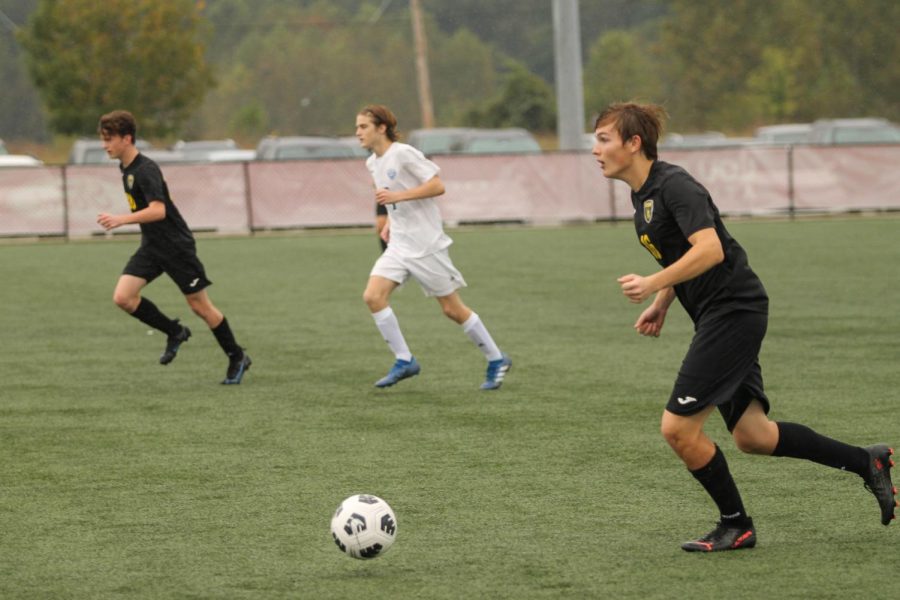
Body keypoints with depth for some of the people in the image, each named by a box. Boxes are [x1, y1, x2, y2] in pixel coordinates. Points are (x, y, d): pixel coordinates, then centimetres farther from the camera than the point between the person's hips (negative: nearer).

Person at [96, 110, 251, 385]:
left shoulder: (145, 170, -23)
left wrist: (121, 220, -45)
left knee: (200, 305, 1)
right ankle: (175, 333, 10)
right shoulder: (126, 168, 6)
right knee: (123, 297, -9)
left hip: (176, 246, -8)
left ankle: (237, 358, 18)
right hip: (151, 247, 8)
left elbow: (158, 210, -36)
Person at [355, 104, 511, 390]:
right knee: (373, 296, -11)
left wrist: (397, 197, -25)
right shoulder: (373, 163, 10)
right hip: (399, 245, 8)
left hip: (426, 245, -7)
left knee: (452, 308, 0)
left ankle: (496, 360, 16)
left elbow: (437, 186, -19)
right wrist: (390, 222, 11)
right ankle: (404, 361, -3)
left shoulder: (403, 154, -15)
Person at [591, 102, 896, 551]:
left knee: (678, 427, -10)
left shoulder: (673, 186, -16)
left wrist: (652, 285, -30)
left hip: (734, 310, -10)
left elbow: (709, 249, -28)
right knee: (752, 436, 11)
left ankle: (736, 526, 6)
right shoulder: (643, 194, 14)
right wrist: (660, 306, 16)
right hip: (717, 316, 10)